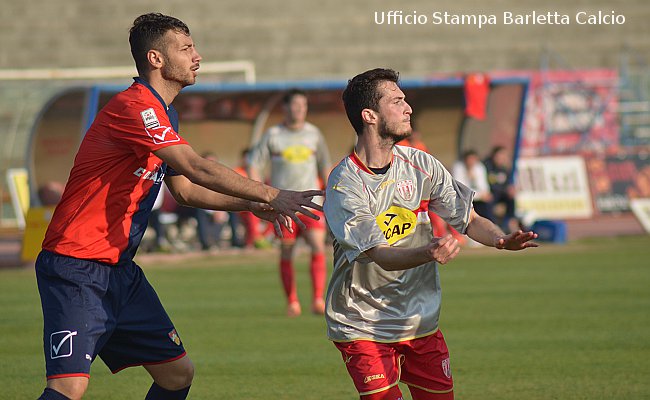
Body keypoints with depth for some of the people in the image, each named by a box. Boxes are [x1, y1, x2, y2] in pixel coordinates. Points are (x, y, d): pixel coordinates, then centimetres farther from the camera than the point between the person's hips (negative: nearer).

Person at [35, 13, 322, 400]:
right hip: (77, 270, -10)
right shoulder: (135, 107, -17)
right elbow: (197, 169, -24)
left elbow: (186, 190, 26)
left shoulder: (162, 115, 16)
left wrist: (252, 205, 16)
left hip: (120, 271, 10)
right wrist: (270, 195, -20)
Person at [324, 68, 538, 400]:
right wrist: (428, 253, -44)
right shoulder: (343, 184, -16)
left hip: (421, 322, 5)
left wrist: (501, 240, -17)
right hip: (362, 327, -5)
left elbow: (468, 219, 4)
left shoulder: (420, 165, 1)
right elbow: (382, 256, -24)